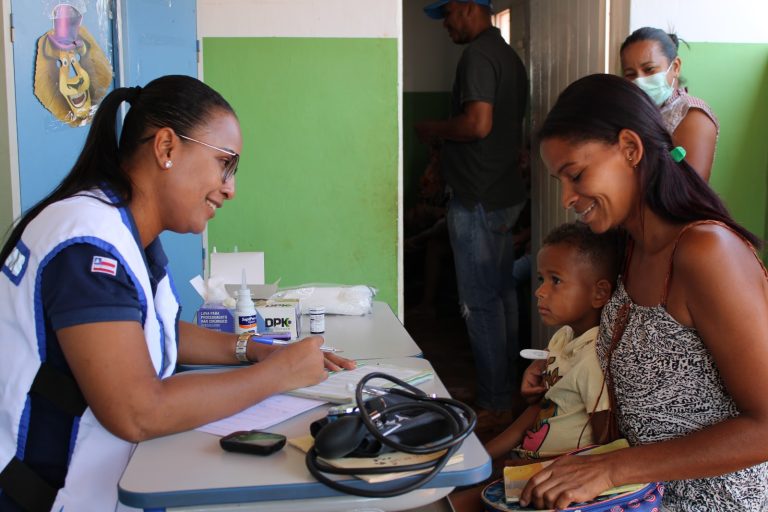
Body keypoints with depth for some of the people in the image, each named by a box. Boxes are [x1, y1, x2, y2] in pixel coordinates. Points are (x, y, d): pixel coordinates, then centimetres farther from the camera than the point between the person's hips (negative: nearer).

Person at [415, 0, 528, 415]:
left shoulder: (477, 55, -14)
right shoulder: (509, 56, 16)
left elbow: (478, 123, -26)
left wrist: (434, 129, -9)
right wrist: (445, 144, 18)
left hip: (477, 201, -10)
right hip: (506, 194, 10)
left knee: (479, 303, -3)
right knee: (502, 294, 17)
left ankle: (493, 404, 6)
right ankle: (505, 388, 29)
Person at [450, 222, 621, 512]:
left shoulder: (595, 358, -23)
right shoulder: (563, 338, 5)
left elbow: (603, 450, -19)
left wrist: (534, 466, -18)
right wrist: (482, 456, 6)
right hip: (524, 454, 9)